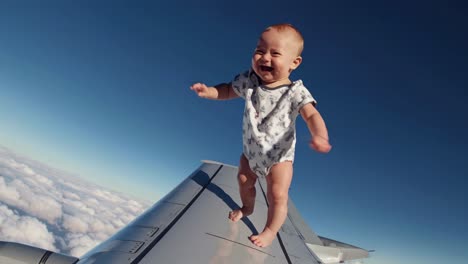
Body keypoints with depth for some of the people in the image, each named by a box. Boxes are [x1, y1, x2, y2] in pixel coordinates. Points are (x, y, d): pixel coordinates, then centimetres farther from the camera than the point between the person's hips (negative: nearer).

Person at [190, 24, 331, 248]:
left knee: (277, 195, -7)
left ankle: (270, 231, 20)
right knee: (244, 181, 21)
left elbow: (312, 115, -32)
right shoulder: (249, 80, -12)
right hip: (251, 150, 5)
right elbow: (229, 90, 4)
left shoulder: (295, 91, -24)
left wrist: (320, 136, -52)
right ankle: (247, 208, 53)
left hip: (279, 155, -4)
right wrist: (209, 91, -15)